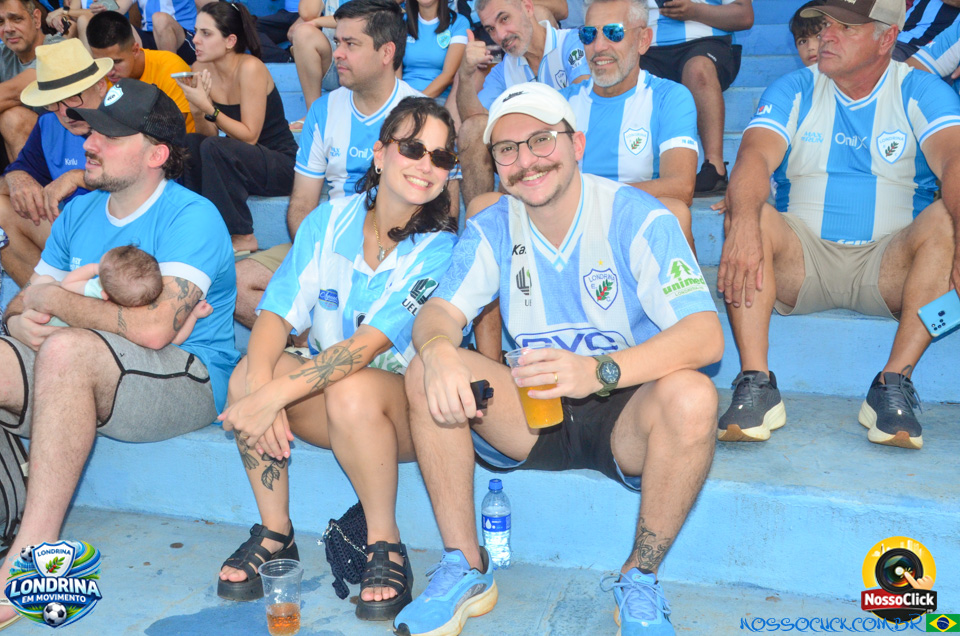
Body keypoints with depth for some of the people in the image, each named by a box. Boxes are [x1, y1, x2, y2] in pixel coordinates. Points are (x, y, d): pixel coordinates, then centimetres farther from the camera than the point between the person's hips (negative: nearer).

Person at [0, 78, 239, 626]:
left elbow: (154, 328, -25)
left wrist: (57, 301, -11)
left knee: (67, 350, -34)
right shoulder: (80, 213, 13)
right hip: (82, 376, 7)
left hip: (190, 382, -7)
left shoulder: (192, 216, -11)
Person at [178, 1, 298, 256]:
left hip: (282, 165, -6)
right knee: (187, 144, -18)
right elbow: (207, 133, -2)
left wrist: (207, 107, -28)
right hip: (242, 161, 6)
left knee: (214, 148, -29)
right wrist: (198, 110, -22)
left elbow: (249, 136, -21)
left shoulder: (249, 68, -20)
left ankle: (242, 238, -15)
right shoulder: (201, 69, -1)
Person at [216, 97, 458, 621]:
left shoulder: (439, 250, -14)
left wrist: (275, 395, -32)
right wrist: (261, 382, -29)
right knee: (248, 373, -23)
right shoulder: (329, 220, -1)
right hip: (322, 394, 4)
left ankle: (385, 546, -14)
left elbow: (369, 344, -25)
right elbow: (277, 311, -8)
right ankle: (274, 534, -6)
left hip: (405, 407, -4)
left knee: (352, 390, -36)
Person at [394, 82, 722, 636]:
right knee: (427, 372, -19)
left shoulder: (638, 218, -14)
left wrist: (599, 371, -42)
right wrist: (438, 347, -34)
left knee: (691, 396, -34)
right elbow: (438, 313, -8)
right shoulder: (493, 229, 0)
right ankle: (466, 569, -8)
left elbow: (706, 336, -25)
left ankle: (640, 579, -11)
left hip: (624, 416, -3)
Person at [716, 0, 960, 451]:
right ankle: (756, 385, -33)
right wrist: (744, 223, -37)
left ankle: (893, 385, -30)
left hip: (887, 266, 0)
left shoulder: (921, 92, 2)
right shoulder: (793, 91, 5)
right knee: (747, 217, -27)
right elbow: (755, 156, -15)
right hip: (803, 257, 1)